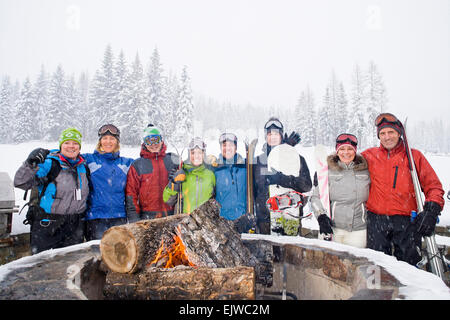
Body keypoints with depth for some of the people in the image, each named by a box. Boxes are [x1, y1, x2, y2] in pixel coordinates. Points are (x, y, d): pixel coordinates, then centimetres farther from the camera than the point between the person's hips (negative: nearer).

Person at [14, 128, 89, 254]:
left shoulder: (83, 168, 9)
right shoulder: (49, 164, -7)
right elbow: (21, 183, -16)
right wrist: (31, 163, -31)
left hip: (75, 227, 5)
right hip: (47, 225, -5)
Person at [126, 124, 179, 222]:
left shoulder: (173, 160, 10)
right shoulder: (137, 165, 6)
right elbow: (131, 193, 5)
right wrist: (133, 218, -2)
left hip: (171, 216, 2)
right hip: (148, 218, -1)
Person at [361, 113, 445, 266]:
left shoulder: (415, 156, 7)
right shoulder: (369, 156, 8)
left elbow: (433, 186, 5)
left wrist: (431, 210, -9)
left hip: (407, 223, 0)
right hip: (376, 221, 1)